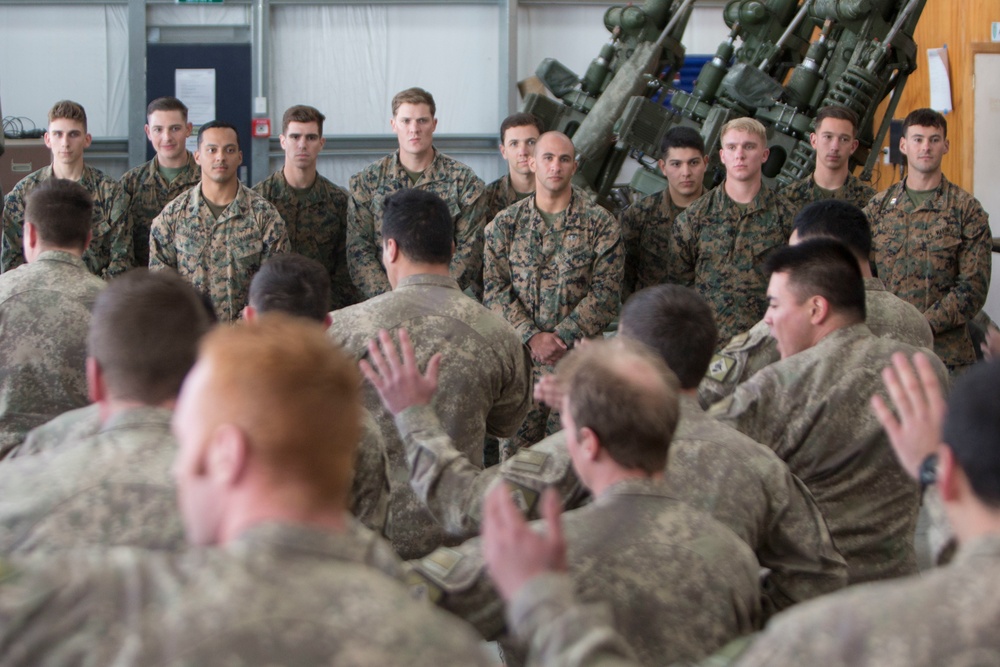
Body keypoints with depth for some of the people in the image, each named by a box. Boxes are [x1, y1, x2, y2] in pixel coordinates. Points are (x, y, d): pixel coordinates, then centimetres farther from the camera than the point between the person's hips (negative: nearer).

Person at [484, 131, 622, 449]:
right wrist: (532, 337, -12)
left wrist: (563, 337, -13)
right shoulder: (505, 224, 8)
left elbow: (606, 292, -3)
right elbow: (495, 290, 1)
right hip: (520, 353, 1)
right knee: (517, 450, 2)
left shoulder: (601, 223, 3)